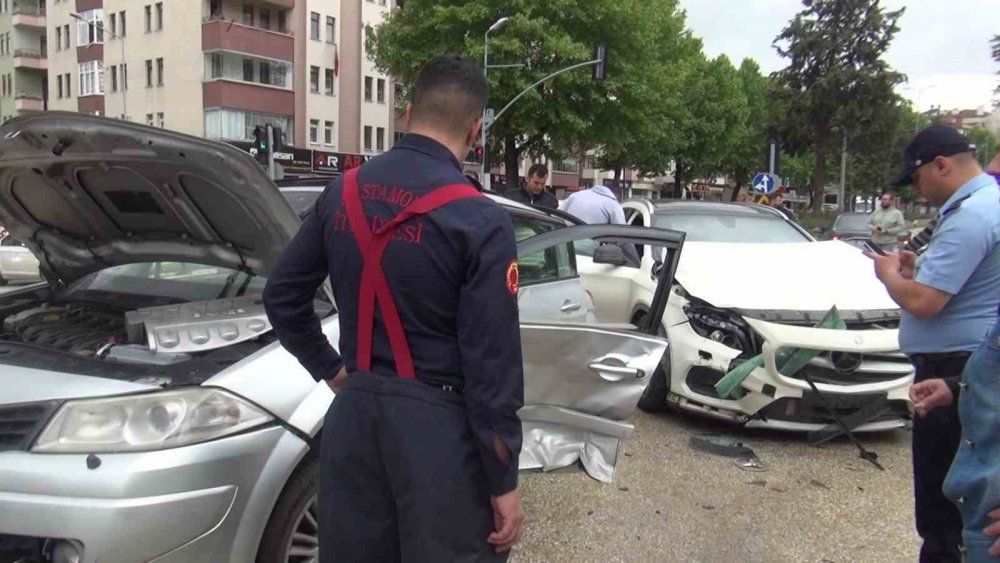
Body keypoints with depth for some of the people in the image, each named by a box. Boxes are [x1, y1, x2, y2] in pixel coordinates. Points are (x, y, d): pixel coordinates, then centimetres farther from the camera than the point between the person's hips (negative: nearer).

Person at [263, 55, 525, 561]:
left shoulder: (341, 194, 3)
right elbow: (492, 362, -15)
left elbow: (281, 297, 12)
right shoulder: (479, 220, -15)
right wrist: (504, 482, -8)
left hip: (354, 413, 6)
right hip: (436, 422, -5)